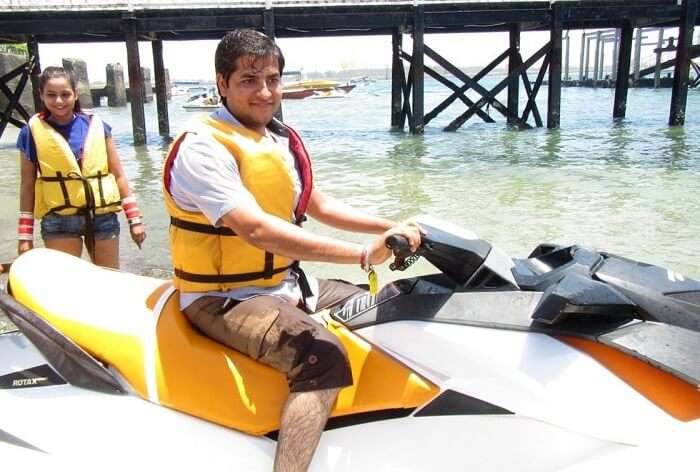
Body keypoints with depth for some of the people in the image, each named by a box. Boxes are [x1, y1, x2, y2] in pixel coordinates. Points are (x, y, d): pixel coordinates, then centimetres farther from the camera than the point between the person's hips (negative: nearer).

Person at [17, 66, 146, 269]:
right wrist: (25, 234, 3)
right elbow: (27, 185, 4)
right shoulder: (33, 131, 0)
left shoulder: (96, 125, 3)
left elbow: (118, 175, 6)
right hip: (59, 221, -1)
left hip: (103, 216, 2)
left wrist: (134, 218, 3)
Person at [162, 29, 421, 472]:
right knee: (322, 356, -34)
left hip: (288, 284, 9)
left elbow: (318, 205, 17)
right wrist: (364, 254, -33)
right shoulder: (202, 148, -18)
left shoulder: (284, 140, 8)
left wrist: (388, 227, 4)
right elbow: (258, 230, -31)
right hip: (224, 299, -9)